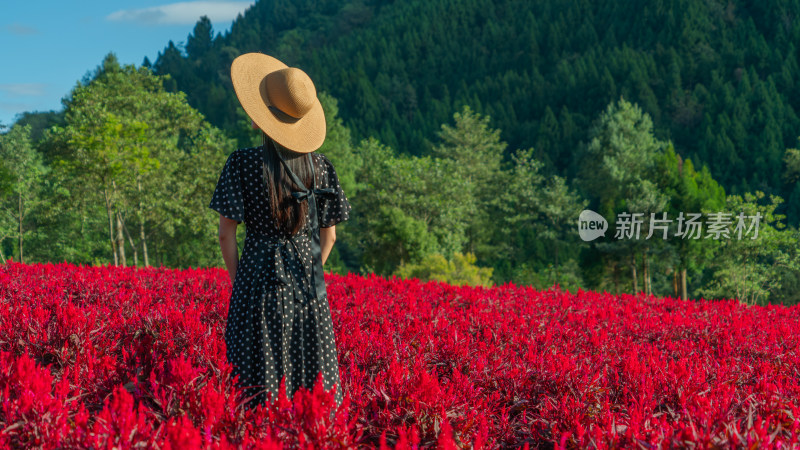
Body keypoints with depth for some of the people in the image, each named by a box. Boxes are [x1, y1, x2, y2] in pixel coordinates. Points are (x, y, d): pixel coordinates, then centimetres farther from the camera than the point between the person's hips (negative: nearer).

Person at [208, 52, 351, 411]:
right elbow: (328, 235, 6)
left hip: (261, 279, -3)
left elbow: (227, 232, -6)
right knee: (316, 386, 8)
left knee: (259, 385, 2)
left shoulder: (244, 163, -8)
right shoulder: (320, 165, 2)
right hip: (309, 291, 3)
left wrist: (237, 281, 6)